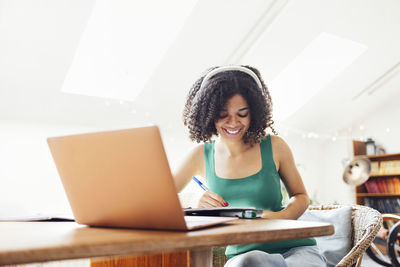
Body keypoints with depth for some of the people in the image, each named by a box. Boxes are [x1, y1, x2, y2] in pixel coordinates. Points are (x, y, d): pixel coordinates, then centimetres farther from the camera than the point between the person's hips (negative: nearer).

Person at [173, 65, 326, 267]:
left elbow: (301, 196, 12)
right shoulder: (201, 156, 3)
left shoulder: (274, 147, 1)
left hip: (295, 247, 0)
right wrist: (198, 209, -15)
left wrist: (280, 217, -11)